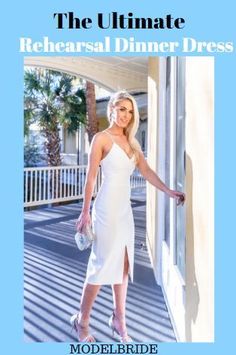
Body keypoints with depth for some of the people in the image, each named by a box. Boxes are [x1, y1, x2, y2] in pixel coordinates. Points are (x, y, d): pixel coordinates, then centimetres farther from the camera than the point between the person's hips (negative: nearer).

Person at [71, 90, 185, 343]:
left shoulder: (131, 142, 13)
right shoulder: (101, 138, -6)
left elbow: (147, 172, 11)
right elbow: (91, 177, -9)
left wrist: (169, 192, 6)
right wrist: (85, 212, -10)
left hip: (125, 208, 7)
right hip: (107, 208, -7)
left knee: (123, 264, 10)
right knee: (102, 265, 0)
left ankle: (118, 320, 25)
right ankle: (82, 321, 20)